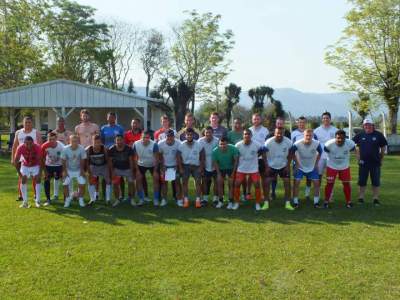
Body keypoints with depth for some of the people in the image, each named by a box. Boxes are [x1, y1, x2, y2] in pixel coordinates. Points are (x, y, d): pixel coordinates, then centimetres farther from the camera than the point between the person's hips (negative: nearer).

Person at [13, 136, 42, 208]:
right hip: (25, 166, 1)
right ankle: (25, 201, 0)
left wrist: (40, 172, -27)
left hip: (35, 165, -1)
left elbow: (40, 160, -25)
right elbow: (15, 161, -21)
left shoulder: (37, 147, -33)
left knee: (37, 180, -11)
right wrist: (19, 173, -20)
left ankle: (37, 201, -4)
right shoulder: (20, 148, -30)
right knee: (23, 181, -7)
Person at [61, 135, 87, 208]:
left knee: (82, 184, -7)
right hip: (68, 170, 0)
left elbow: (82, 160, -9)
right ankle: (67, 200, 15)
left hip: (78, 170, 0)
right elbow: (64, 161, -9)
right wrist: (64, 171, -10)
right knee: (65, 185, -5)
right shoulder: (65, 149, -21)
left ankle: (81, 200, 12)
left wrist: (82, 170, -9)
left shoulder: (81, 149, -21)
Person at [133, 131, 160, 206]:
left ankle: (156, 199, 0)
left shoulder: (154, 144, -27)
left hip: (153, 165, -2)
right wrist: (137, 170, -12)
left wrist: (155, 171, -19)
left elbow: (156, 158, -19)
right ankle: (141, 199, 7)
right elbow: (135, 158, -11)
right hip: (141, 165, 2)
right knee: (138, 180, -6)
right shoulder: (136, 144, -21)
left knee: (156, 179, -11)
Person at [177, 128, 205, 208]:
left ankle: (198, 200, -2)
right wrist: (180, 168, -8)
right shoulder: (181, 146, -9)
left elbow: (202, 157, -1)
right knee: (184, 182, -2)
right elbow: (179, 158, -3)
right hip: (185, 166, 0)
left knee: (198, 181, -8)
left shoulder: (198, 145, -9)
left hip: (196, 166, 0)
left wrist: (201, 167, -6)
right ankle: (186, 200, 5)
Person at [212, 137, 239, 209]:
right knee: (219, 183, -2)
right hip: (221, 168, 2)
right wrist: (218, 173, -11)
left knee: (231, 184, -5)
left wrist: (234, 172, -15)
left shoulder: (233, 149, -29)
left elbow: (236, 160, -17)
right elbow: (215, 162, -10)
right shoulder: (215, 151, -24)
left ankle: (230, 202, 3)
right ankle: (220, 201, 11)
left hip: (231, 168, -1)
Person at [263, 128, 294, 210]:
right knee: (267, 182, -6)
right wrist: (266, 166, -11)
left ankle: (287, 203, 6)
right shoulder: (268, 142, -21)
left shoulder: (288, 142, -17)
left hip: (283, 166, 1)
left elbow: (290, 154, -2)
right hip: (271, 166, -1)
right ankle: (266, 203, 4)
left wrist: (288, 165, -6)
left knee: (287, 182, -4)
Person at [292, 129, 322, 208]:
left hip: (312, 167, 2)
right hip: (300, 167, -2)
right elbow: (292, 153, -6)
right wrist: (296, 163, -6)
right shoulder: (297, 144, -27)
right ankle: (295, 202, 2)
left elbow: (320, 152, 0)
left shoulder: (316, 144, -22)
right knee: (296, 183, -9)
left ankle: (316, 202, 13)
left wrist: (316, 163, 0)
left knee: (316, 183, -1)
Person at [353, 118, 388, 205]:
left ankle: (375, 198, 15)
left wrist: (381, 159, 4)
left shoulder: (378, 135, -2)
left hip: (375, 162, -1)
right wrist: (358, 157, 6)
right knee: (362, 181, 8)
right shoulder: (360, 135, 2)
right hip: (363, 162, 1)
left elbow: (383, 147, 5)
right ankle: (361, 198, 18)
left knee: (376, 182, 5)